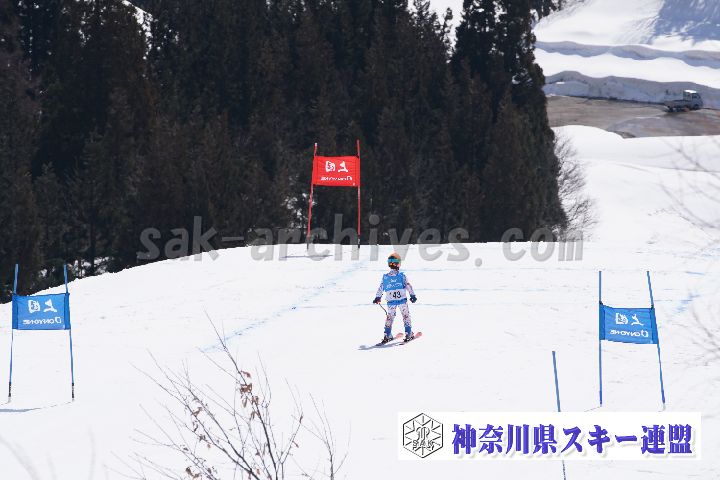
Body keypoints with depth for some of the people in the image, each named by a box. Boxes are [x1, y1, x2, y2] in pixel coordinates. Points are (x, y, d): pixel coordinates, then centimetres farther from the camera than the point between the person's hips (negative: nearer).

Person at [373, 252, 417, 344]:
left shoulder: (385, 277, 1)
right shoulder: (402, 276, -7)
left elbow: (380, 288, 9)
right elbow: (408, 286, -8)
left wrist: (377, 298, 20)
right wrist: (413, 295, -3)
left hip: (391, 302, 2)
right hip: (402, 300, -2)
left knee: (389, 317, 15)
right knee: (406, 316, 8)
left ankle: (387, 335, 12)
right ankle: (409, 333, 5)